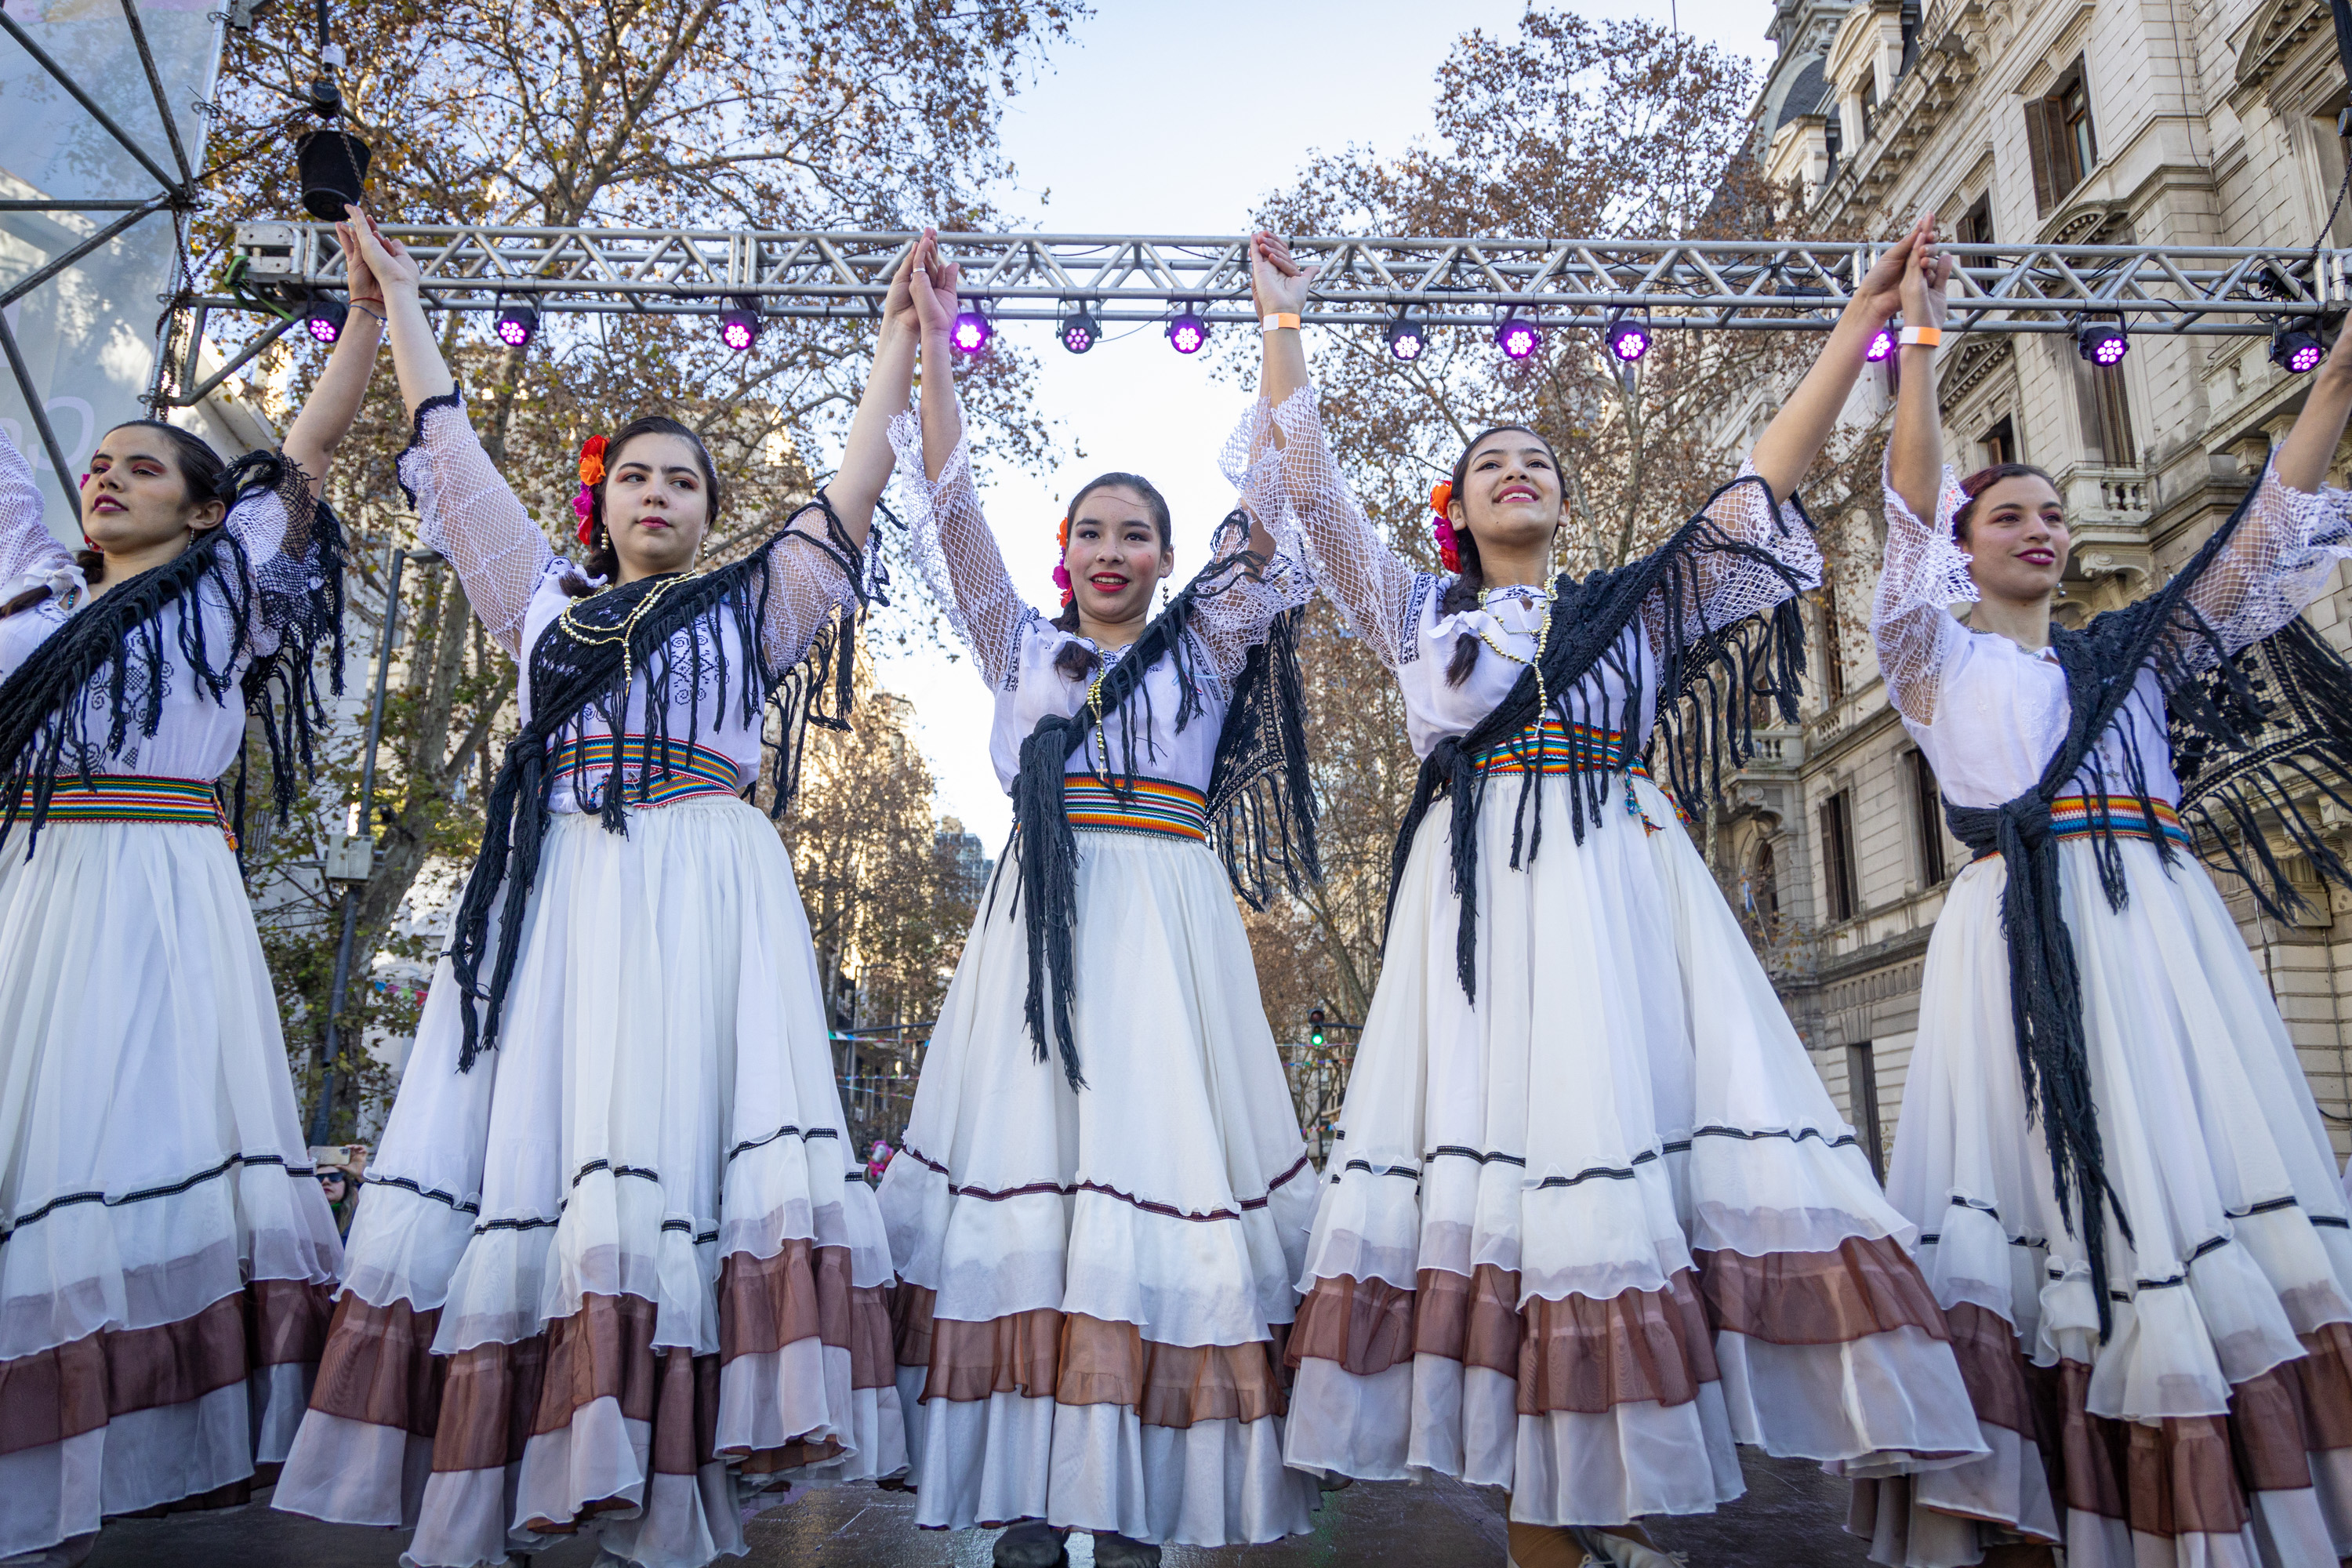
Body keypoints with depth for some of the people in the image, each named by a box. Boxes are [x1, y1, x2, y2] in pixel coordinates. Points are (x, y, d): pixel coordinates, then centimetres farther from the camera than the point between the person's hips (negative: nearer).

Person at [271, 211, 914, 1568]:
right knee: (519, 1151, -7)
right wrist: (399, 296, 38)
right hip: (553, 892, 2)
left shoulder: (753, 605, 19)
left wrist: (902, 337, 17)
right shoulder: (545, 600, 24)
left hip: (705, 893, -2)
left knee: (675, 1155, -14)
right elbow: (451, 451, 30)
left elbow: (859, 480, 17)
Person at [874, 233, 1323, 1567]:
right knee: (1024, 1165, -6)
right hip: (1041, 921, 1)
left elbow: (1269, 528, 5)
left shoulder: (1205, 648, 16)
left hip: (1168, 925, -1)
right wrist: (936, 341, 4)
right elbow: (952, 507, 10)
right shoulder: (1022, 649, 18)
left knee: (1160, 1162, -8)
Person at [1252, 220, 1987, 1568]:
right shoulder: (1421, 612, 20)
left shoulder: (1639, 603, 22)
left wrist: (1858, 327, 11)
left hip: (1625, 886, 1)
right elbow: (1311, 484, 15)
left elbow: (1765, 487, 16)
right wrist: (1283, 316, 16)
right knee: (1515, 1155, -11)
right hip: (1483, 893, -1)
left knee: (1638, 1142, -12)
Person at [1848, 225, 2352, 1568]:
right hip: (2023, 937, -4)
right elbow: (1911, 511, 1)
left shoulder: (2134, 650, 22)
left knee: (2209, 1174, -6)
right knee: (2048, 1185, -10)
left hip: (2162, 929, 4)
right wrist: (1919, 340, -3)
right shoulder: (1941, 658, 12)